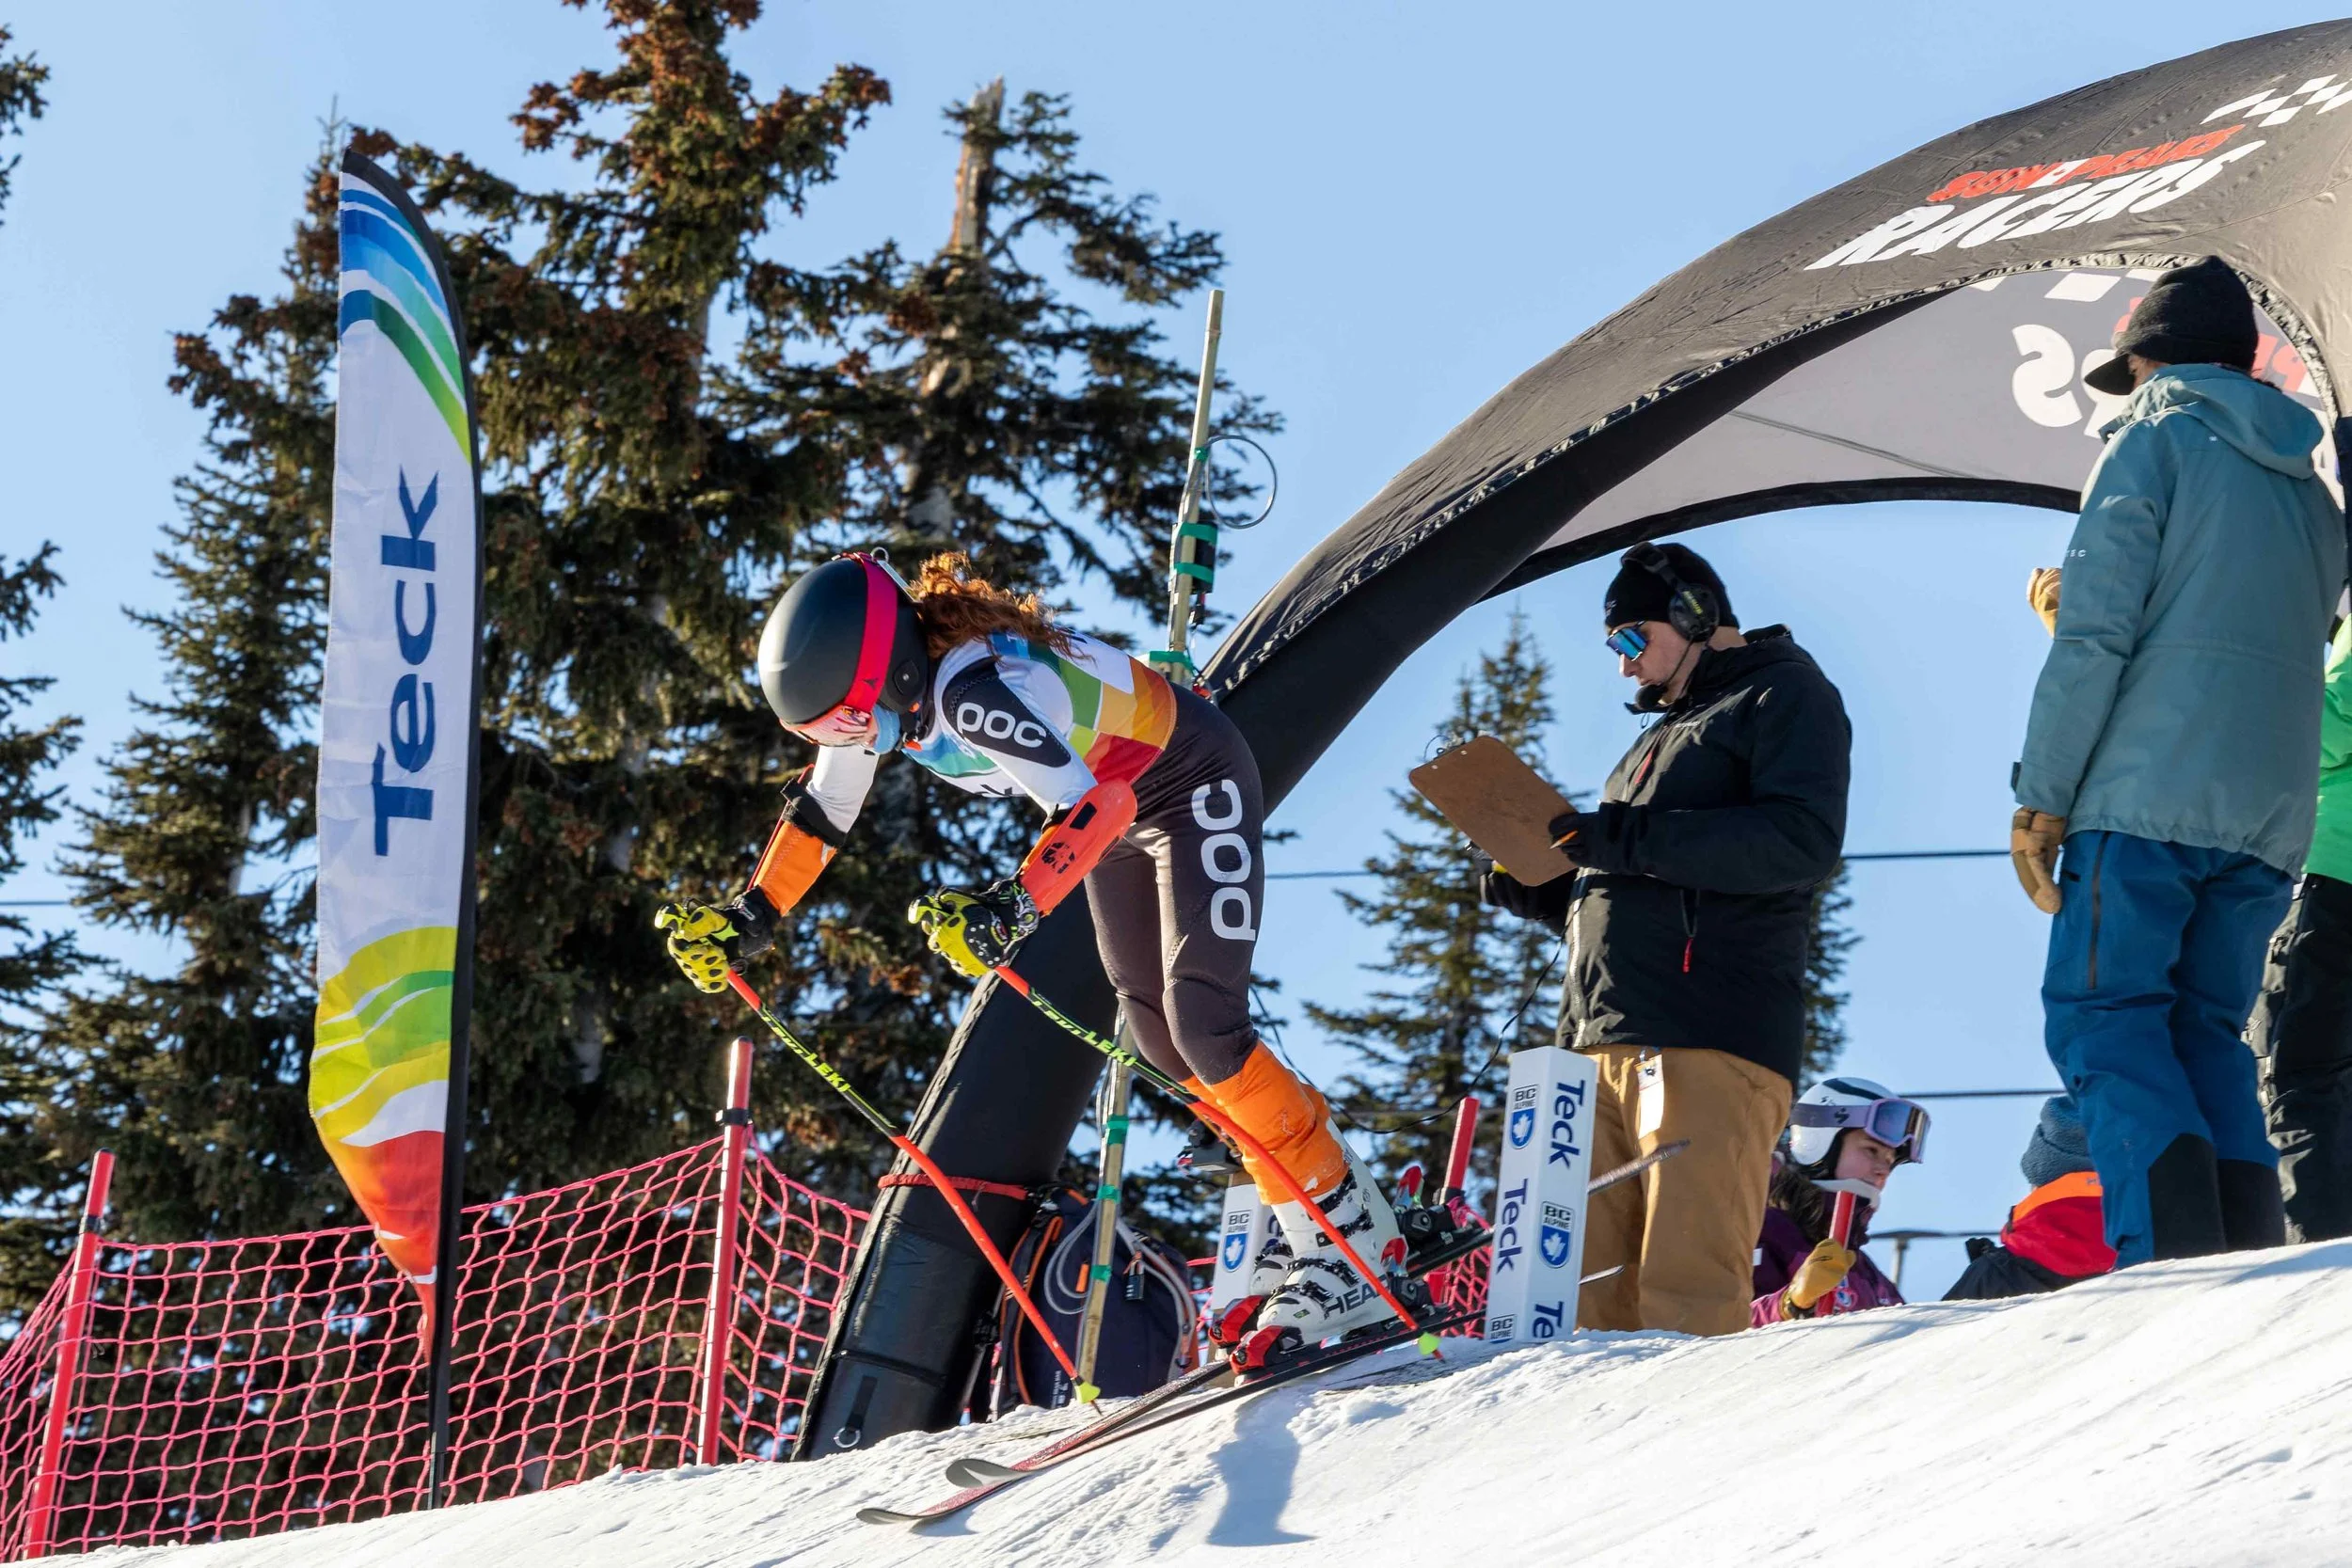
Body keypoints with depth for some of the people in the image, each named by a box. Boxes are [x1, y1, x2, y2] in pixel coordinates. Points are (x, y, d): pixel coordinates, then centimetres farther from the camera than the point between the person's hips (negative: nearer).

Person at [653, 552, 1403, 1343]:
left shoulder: (973, 690, -41)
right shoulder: (873, 683, -14)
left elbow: (1097, 804, -47)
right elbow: (822, 808, 1)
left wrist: (1011, 907, -57)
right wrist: (751, 916, -2)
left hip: (1195, 787, -9)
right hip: (1115, 795, 9)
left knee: (1202, 1022, -17)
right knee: (1159, 1035, 7)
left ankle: (1349, 1238, -10)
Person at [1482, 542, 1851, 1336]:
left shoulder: (1785, 696, 5)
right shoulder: (1667, 729, 32)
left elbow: (1802, 840, -12)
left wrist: (1633, 838, -16)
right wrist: (1543, 891, 16)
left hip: (1708, 1040, -8)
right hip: (1601, 1044, 8)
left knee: (1687, 1286, -15)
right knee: (1590, 1288, 0)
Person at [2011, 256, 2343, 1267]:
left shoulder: (2158, 440, 2)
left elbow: (2096, 631, -8)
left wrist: (2041, 794, -7)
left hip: (2148, 793, -6)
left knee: (2102, 1016, -6)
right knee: (2205, 1033, 10)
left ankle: (2172, 1254, -24)